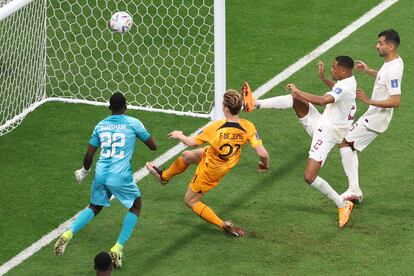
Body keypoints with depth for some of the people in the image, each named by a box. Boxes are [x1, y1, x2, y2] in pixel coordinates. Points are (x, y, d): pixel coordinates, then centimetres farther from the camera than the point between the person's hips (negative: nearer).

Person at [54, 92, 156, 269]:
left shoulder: (100, 126, 9)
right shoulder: (133, 123, -2)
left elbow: (89, 156, 10)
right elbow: (153, 146, 5)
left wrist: (84, 171, 30)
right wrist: (141, 134, 25)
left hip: (101, 174, 4)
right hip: (121, 177, -4)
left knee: (94, 207, 26)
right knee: (135, 206, 20)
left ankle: (68, 233, 2)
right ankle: (118, 248, 8)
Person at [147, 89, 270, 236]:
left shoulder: (217, 127, -35)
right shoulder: (248, 127, -27)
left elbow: (192, 142, -20)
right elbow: (262, 153, -27)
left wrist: (179, 135, 2)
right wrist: (265, 164, -3)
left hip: (209, 169, -6)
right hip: (228, 163, 6)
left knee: (190, 201, 16)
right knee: (188, 155, 28)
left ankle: (224, 226, 9)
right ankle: (163, 176, 56)